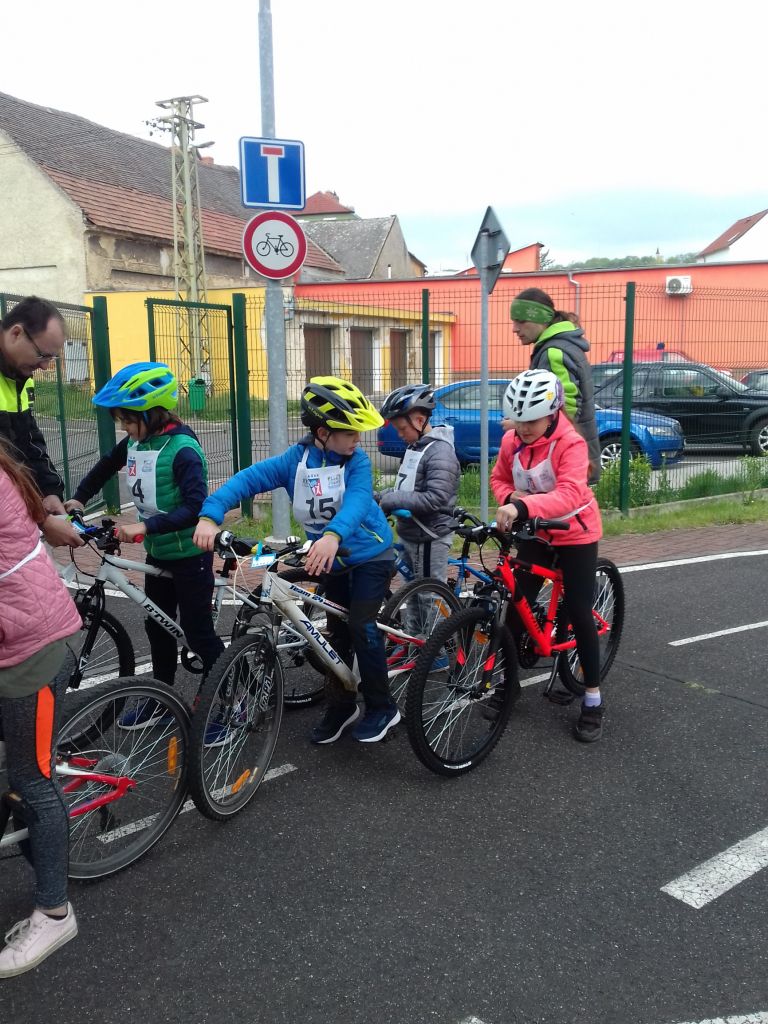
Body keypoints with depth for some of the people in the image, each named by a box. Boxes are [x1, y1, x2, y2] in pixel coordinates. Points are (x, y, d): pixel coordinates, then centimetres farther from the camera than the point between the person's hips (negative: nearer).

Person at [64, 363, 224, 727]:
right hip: (158, 553, 8)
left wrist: (144, 526, -36)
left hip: (189, 555, -8)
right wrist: (78, 498, 19)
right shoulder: (134, 443, 1)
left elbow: (196, 506, -31)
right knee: (157, 627, 18)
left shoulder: (182, 448, -23)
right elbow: (106, 467, 23)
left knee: (197, 632, 0)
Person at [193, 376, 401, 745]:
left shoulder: (356, 461, -18)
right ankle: (341, 706, 27)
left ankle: (382, 708, 6)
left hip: (371, 553, -3)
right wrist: (210, 515, -41)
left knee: (361, 627, -12)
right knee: (337, 632, 10)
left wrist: (333, 535, -58)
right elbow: (247, 478, -24)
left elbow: (357, 500, -37)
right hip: (333, 559, 4)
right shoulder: (295, 460, -13)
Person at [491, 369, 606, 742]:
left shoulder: (571, 443, -26)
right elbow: (499, 479, 6)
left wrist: (523, 508, -57)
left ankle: (593, 698, 10)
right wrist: (511, 498, -18)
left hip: (574, 533, -5)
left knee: (578, 613, -3)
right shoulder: (511, 440, -9)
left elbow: (569, 494, -41)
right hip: (534, 533, 5)